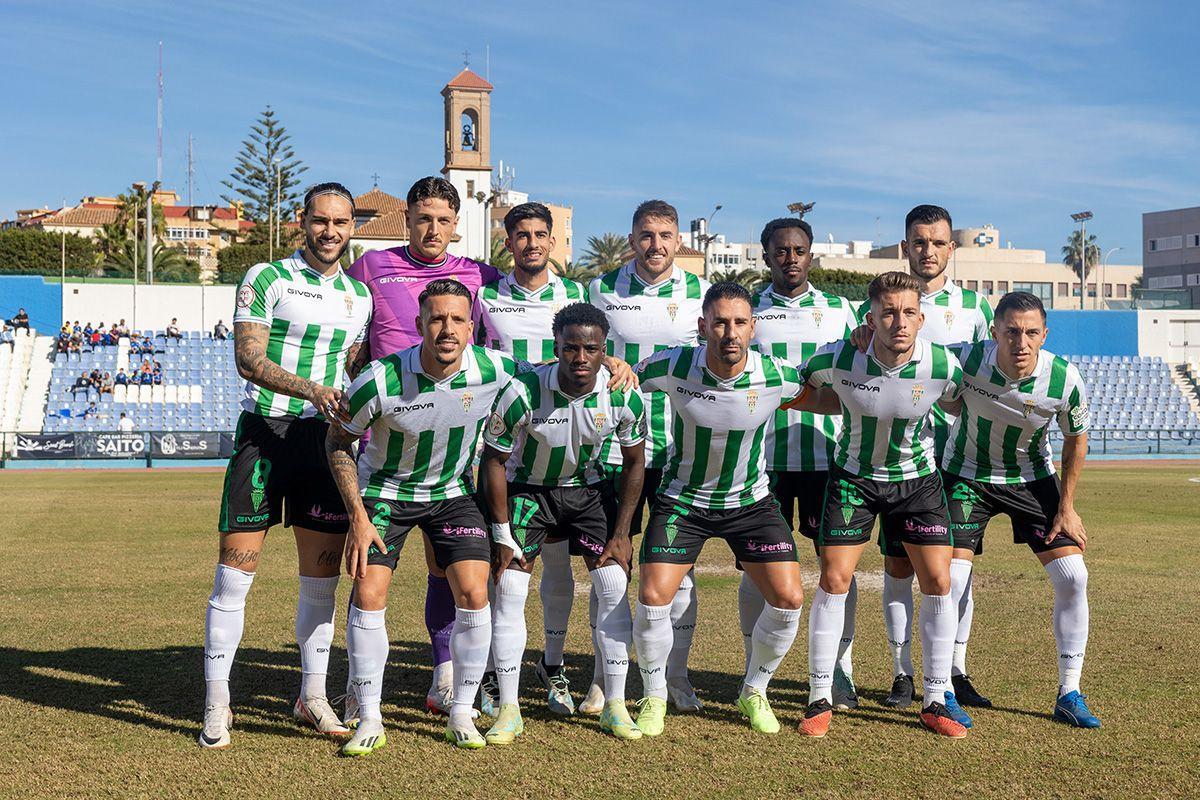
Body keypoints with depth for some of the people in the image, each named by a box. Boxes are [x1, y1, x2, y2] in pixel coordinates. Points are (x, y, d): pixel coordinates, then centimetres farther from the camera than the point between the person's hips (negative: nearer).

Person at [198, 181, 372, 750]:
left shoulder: (359, 295, 14)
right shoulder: (266, 279, -2)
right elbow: (248, 359, -11)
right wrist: (313, 390, -22)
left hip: (324, 438, 4)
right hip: (265, 431, -4)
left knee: (323, 571, 6)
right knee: (237, 565, -6)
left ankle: (312, 694, 19)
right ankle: (217, 701, 4)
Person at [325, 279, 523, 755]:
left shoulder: (495, 371, -21)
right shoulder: (380, 381, -26)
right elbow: (338, 442, -10)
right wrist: (358, 517, -14)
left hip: (453, 492, 2)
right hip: (384, 489, -1)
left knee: (474, 594, -11)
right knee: (368, 596, -12)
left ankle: (462, 714, 7)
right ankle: (369, 720, 3)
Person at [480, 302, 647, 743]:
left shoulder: (623, 396, -22)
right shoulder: (523, 392, -29)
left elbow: (634, 461, -4)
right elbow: (494, 459, -15)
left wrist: (620, 534, -6)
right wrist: (504, 537, -14)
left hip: (590, 488, 2)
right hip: (528, 488, -2)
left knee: (614, 587, -9)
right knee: (509, 589, -11)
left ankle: (615, 706, 4)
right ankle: (508, 710, 0)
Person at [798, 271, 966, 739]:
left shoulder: (942, 366, -20)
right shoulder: (837, 358, -23)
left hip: (917, 478, 1)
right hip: (854, 476, -1)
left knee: (938, 582, -5)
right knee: (834, 580, -9)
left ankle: (935, 702, 9)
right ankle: (820, 700, 4)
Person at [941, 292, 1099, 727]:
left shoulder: (1065, 379, -23)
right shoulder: (964, 360, -27)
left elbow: (1076, 438, -4)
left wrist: (1066, 507, -2)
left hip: (1031, 479, 2)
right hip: (965, 475, -1)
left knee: (1072, 577, -6)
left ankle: (1069, 694, 9)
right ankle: (945, 691, 5)